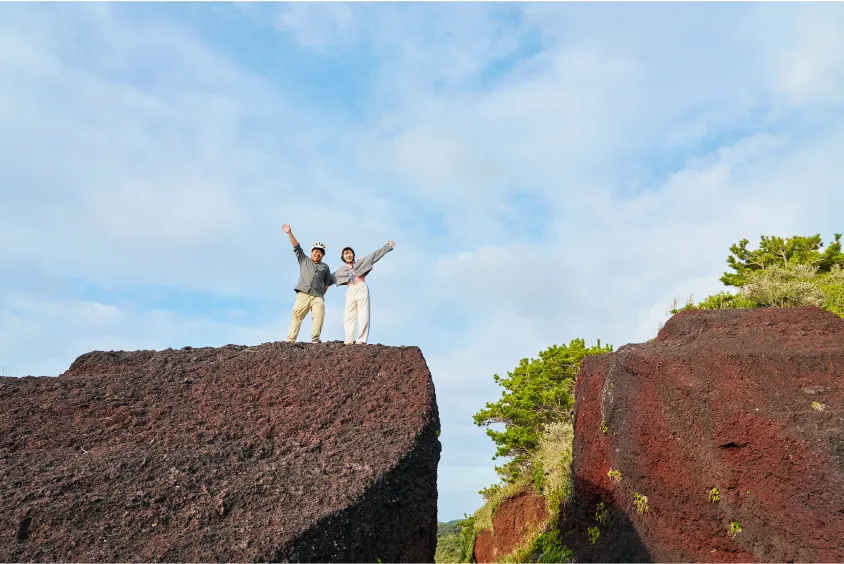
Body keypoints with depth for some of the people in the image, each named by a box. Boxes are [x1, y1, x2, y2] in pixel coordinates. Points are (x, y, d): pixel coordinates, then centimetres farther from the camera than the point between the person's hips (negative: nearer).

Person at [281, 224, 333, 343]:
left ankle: (315, 340, -21)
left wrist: (321, 294, 11)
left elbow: (327, 283, 23)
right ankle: (290, 340, -10)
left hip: (318, 297, 1)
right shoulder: (304, 260, 22)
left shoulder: (325, 267, 24)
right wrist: (289, 233, 5)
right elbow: (296, 246, 13)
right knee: (296, 317, -8)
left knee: (319, 317, -19)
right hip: (303, 294, 0)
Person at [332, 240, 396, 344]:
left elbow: (374, 255, 17)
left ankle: (362, 340, -17)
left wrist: (387, 246, 16)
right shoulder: (342, 270, 24)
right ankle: (349, 341, -10)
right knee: (348, 317, -7)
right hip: (350, 292, 3)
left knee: (363, 316, -11)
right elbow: (330, 277, 30)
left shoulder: (361, 262, 18)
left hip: (362, 289, -3)